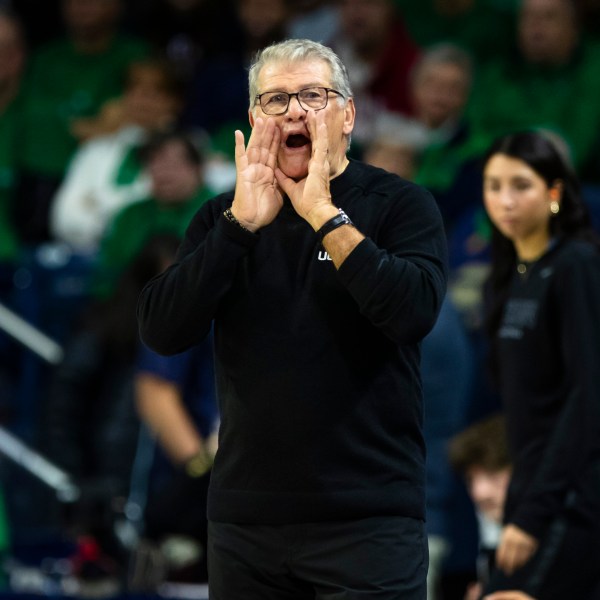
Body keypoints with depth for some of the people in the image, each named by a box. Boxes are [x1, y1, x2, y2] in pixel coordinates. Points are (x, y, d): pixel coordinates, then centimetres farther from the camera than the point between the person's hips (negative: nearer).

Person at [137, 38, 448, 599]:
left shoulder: (399, 203, 0)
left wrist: (323, 215, -17)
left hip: (370, 518, -3)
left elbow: (414, 312, -18)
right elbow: (161, 331, -4)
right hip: (245, 519, 3)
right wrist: (241, 224, -12)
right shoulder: (222, 216, 9)